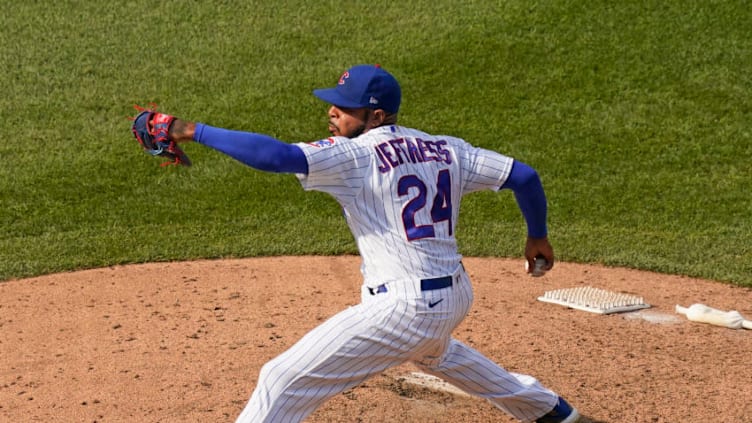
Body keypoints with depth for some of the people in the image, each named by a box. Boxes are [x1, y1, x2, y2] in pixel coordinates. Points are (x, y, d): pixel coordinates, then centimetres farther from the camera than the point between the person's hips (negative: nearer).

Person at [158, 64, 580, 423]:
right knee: (433, 351, 43)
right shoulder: (447, 149, 6)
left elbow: (274, 154, -26)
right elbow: (524, 175, 7)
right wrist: (538, 235, 23)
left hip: (403, 309, -9)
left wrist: (195, 131, -19)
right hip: (457, 297, 9)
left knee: (285, 379, -5)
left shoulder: (353, 155, -13)